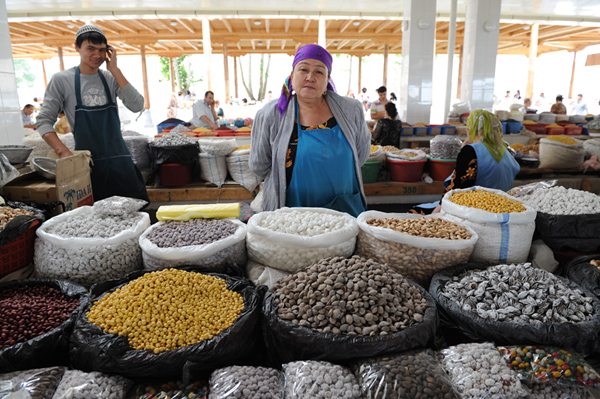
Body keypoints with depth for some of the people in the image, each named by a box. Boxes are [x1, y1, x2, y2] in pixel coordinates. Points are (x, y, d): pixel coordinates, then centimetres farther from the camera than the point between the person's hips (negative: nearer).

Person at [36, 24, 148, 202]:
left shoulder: (111, 78, 5)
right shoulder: (62, 80, 0)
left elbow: (137, 106, -10)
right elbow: (44, 121, -2)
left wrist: (115, 70, -10)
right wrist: (64, 152, -17)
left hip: (119, 160, 2)